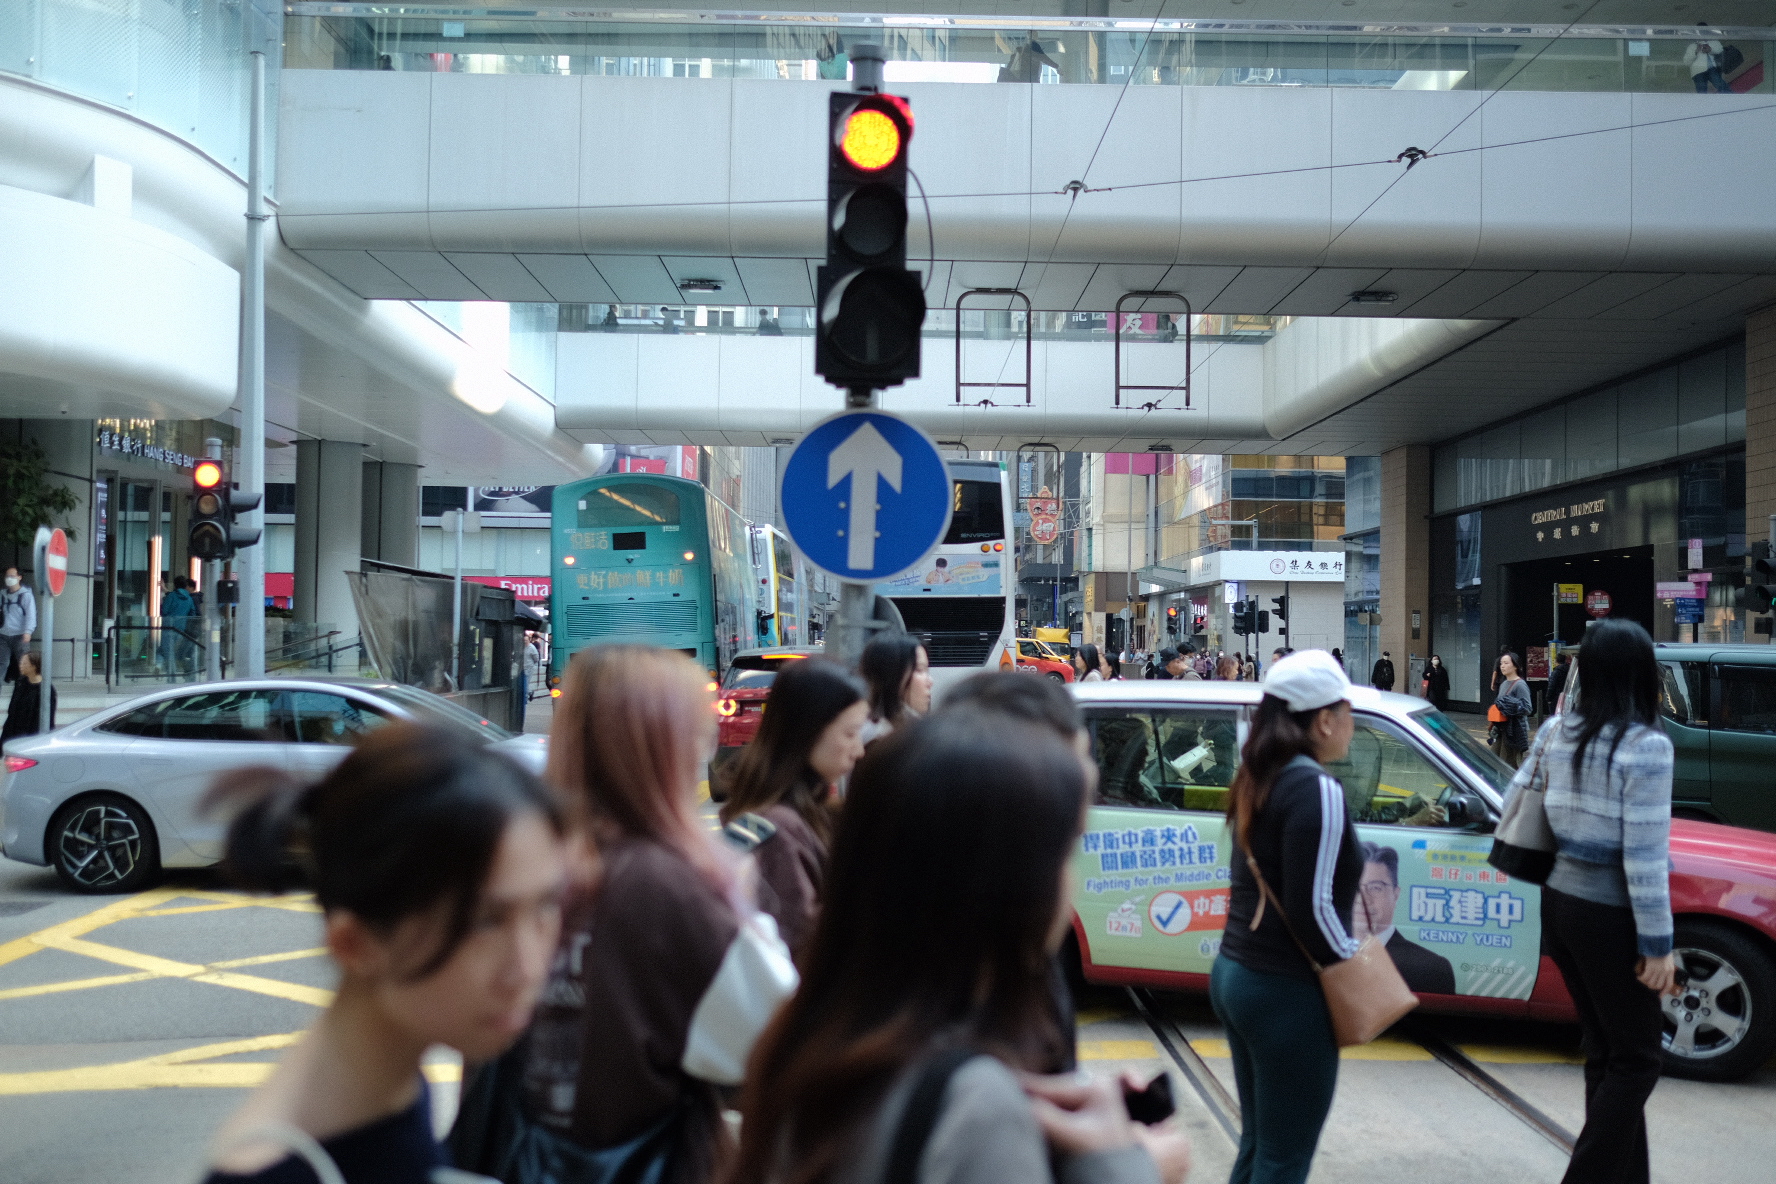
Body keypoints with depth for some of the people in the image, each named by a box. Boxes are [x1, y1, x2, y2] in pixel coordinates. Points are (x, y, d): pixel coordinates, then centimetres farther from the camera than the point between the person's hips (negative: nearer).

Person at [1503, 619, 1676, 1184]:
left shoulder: (1557, 730, 1)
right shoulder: (1645, 745, -18)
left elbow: (1514, 803, 13)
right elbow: (1644, 856, -18)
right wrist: (1657, 945, -12)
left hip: (1560, 901, 7)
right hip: (1609, 915, -7)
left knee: (1603, 1050, 17)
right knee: (1635, 1062, 7)